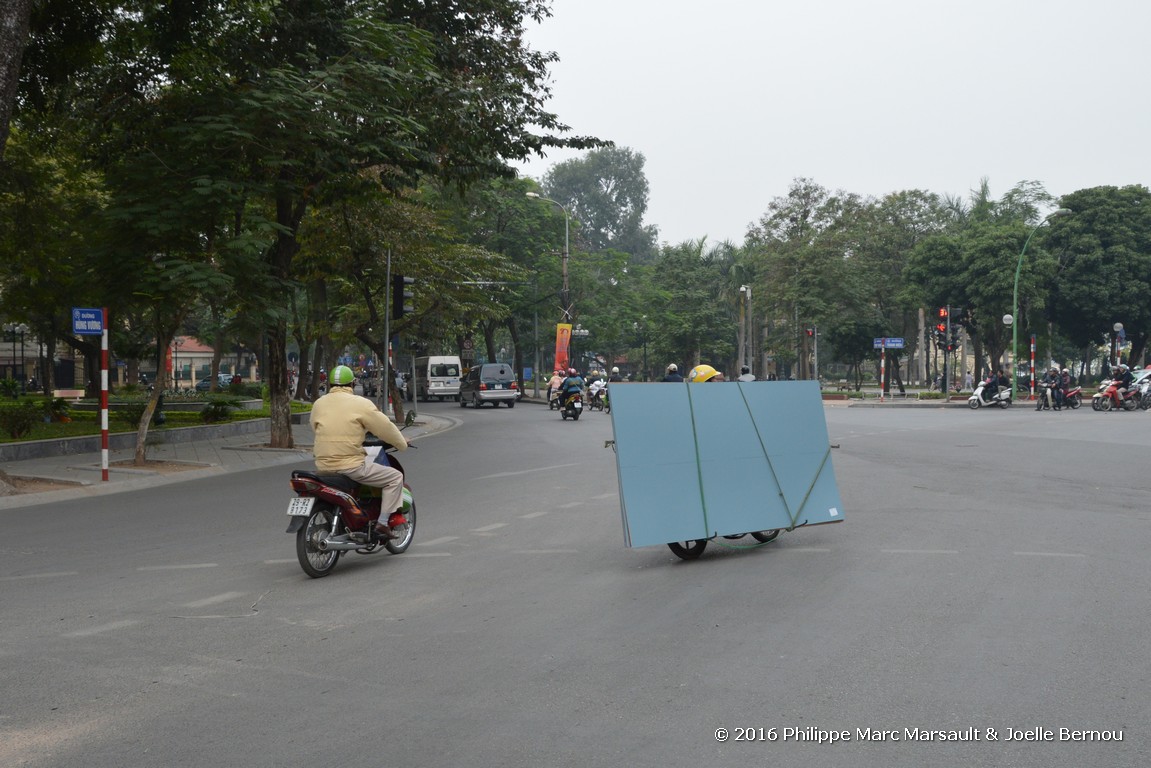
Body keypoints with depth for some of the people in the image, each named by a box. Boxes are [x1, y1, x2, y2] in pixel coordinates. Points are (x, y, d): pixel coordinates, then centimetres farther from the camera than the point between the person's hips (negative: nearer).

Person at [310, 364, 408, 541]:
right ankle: (383, 524, 0)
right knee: (395, 477, 6)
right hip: (350, 465, -6)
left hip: (323, 465, 6)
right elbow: (385, 427, -2)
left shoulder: (318, 404, 8)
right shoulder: (360, 403, -7)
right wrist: (402, 444, 16)